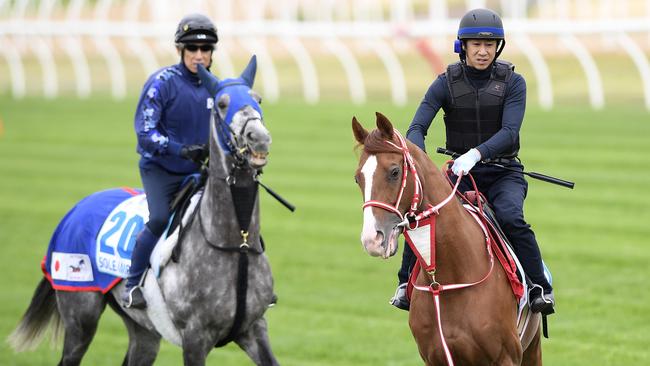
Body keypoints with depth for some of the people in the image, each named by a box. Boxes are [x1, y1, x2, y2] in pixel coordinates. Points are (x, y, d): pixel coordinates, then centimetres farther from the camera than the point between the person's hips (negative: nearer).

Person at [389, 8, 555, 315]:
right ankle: (406, 284, -4)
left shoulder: (512, 82, -5)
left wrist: (475, 154, -36)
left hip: (503, 173, -2)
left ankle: (541, 288, -18)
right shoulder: (447, 83, -2)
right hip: (460, 173, 2)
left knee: (511, 218, -32)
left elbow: (509, 132, -18)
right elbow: (417, 128, -10)